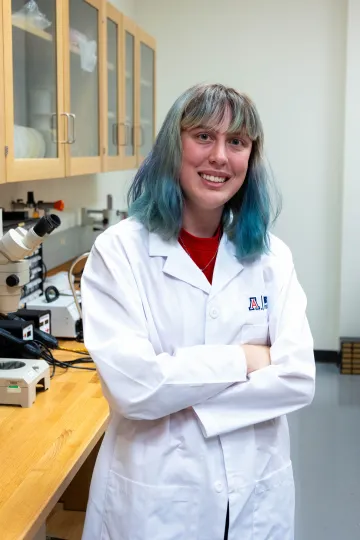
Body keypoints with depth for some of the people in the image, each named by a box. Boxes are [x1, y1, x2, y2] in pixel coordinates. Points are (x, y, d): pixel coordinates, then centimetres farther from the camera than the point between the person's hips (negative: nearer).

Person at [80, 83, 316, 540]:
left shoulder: (271, 256, -2)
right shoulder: (119, 250, -12)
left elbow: (299, 379, -11)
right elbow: (132, 386, -22)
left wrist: (175, 389, -19)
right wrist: (243, 359, -14)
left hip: (256, 490, 3)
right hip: (155, 495, -3)